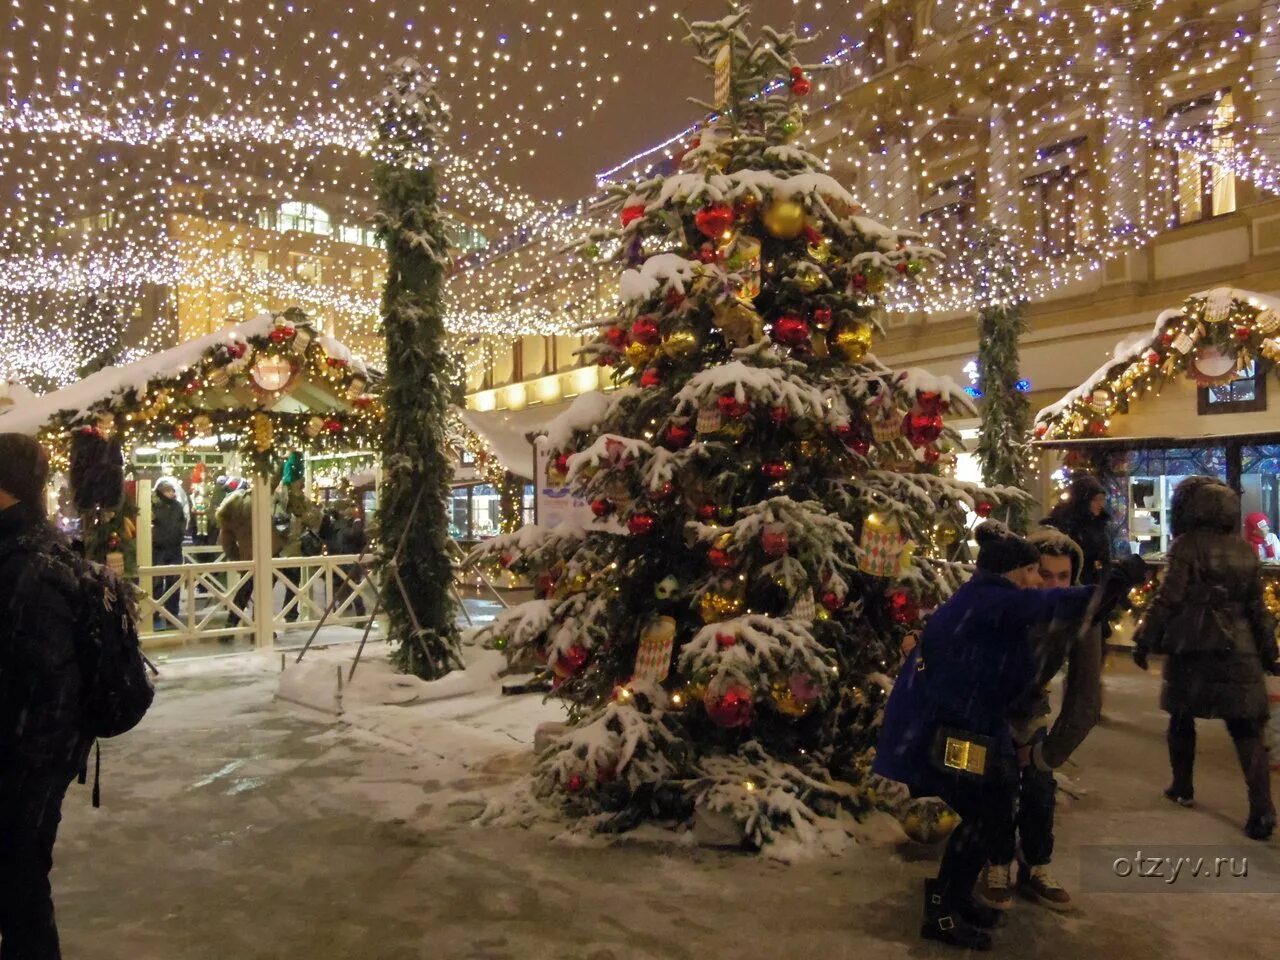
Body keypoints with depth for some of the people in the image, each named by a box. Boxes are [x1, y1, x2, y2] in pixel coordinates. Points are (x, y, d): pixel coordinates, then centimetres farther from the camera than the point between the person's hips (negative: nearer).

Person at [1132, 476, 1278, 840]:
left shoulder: (1187, 545, -9)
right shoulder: (1245, 549, 8)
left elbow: (1168, 598, -12)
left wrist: (1145, 640, -6)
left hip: (1191, 648, -4)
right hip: (1238, 649, 4)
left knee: (1182, 717, 14)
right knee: (1247, 728, 2)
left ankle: (1182, 787, 25)